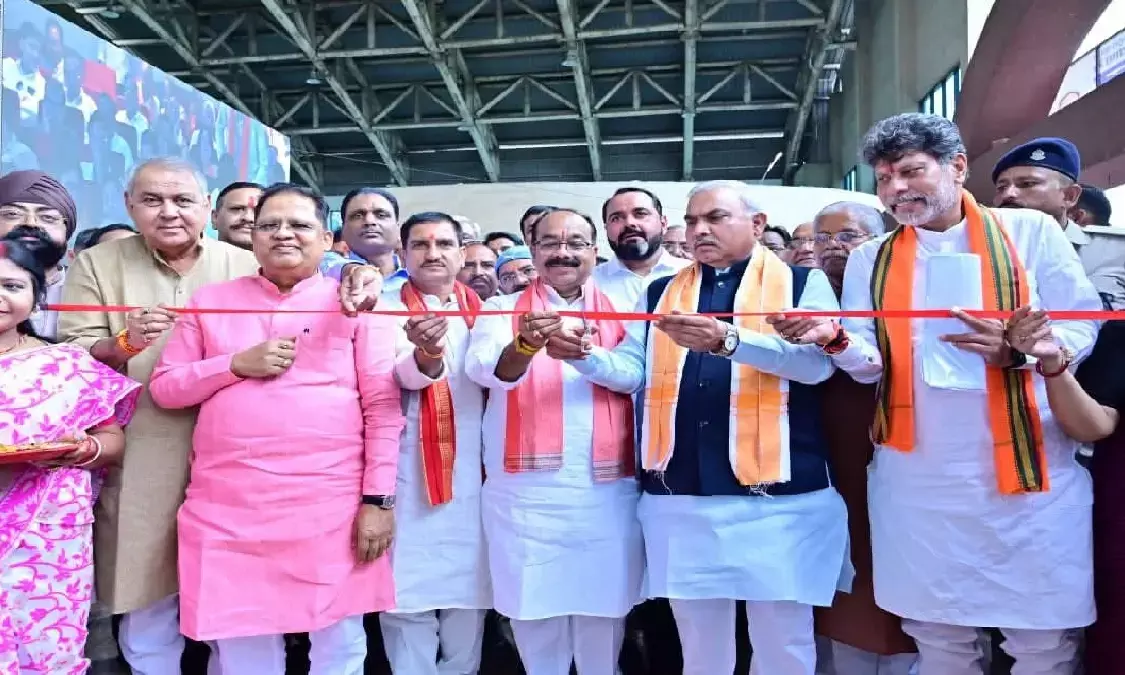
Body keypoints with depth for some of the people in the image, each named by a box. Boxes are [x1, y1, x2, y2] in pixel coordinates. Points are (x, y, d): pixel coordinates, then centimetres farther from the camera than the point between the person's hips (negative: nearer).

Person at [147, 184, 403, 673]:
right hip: (227, 506, 3)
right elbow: (163, 388, 10)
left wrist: (378, 499, -7)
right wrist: (236, 364, -7)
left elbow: (383, 406, -1)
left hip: (332, 505, -2)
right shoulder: (211, 301, 12)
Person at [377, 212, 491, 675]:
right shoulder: (386, 309, -2)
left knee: (467, 595, 11)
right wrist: (426, 355, -41)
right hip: (410, 476, -3)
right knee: (410, 596, 3)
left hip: (472, 475, 4)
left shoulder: (481, 311, 10)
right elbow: (403, 376, -19)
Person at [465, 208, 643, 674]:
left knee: (603, 614, 9)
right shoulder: (502, 310, 5)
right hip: (526, 494, -1)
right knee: (535, 614, 7)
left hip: (607, 492, 2)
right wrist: (528, 343, -34)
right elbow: (483, 369, -15)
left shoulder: (620, 312, 12)